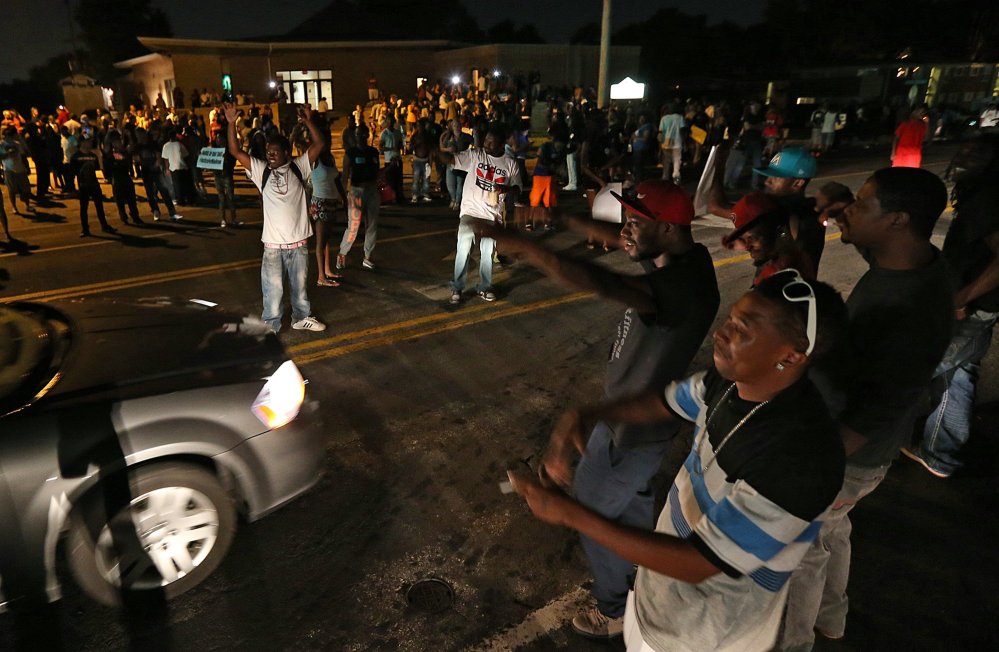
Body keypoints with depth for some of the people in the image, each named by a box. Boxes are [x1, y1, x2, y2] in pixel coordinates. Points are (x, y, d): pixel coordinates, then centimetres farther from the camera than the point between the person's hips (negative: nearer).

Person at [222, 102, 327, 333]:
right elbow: (236, 151, -5)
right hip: (273, 243, 0)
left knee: (300, 284, 17)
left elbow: (319, 144, -7)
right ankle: (270, 324, 22)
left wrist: (308, 121, -18)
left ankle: (302, 318, 35)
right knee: (273, 287, 7)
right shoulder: (261, 171, 0)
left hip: (298, 240, 1)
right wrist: (231, 123, -13)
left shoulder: (298, 167, 0)